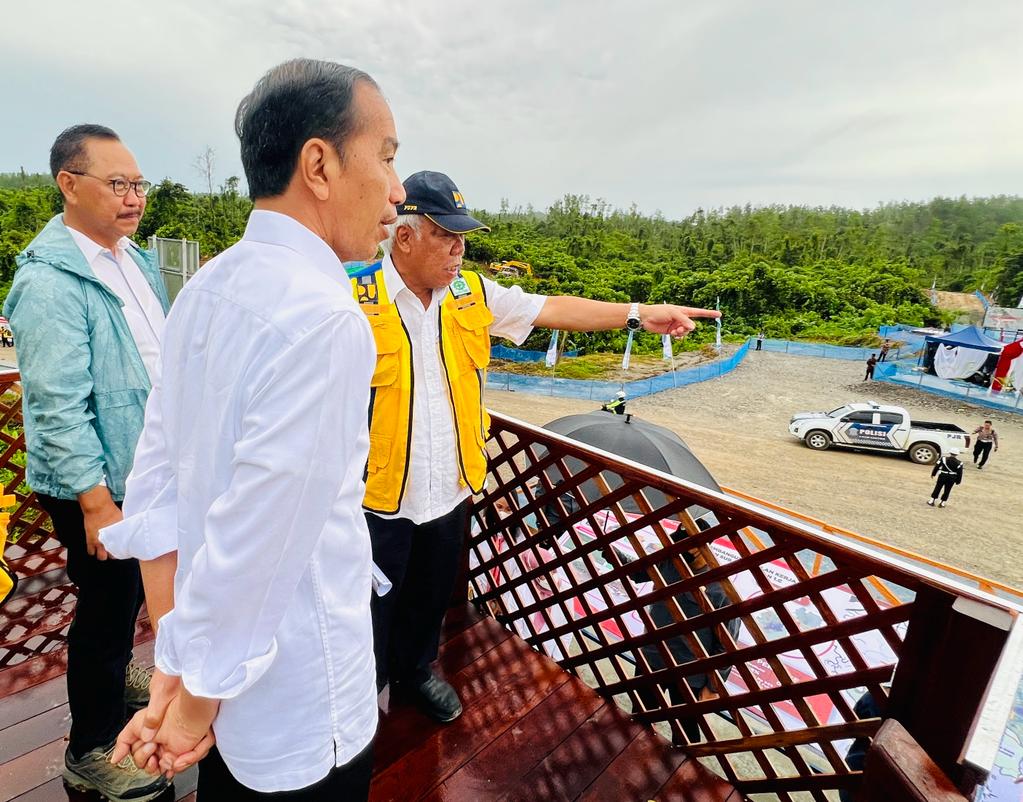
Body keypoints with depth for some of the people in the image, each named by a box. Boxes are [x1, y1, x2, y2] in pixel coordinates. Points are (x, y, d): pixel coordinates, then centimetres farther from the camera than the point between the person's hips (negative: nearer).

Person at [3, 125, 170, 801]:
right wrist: (95, 502, -21)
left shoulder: (138, 262, 6)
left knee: (130, 591, 24)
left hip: (147, 468, 8)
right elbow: (59, 407, -22)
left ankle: (116, 675, 50)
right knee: (107, 604, 8)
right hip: (98, 486, -7)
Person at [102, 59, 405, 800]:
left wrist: (173, 669, 4)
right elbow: (248, 552, -26)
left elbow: (155, 488, -1)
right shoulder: (324, 317, -27)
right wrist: (193, 705, -9)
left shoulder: (204, 289, -2)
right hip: (303, 715, -6)